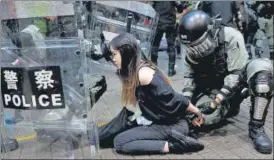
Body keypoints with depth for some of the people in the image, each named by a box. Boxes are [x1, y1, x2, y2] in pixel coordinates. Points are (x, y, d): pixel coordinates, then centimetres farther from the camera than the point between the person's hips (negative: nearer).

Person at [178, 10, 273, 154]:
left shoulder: (230, 37, -26)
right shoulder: (192, 51, -10)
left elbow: (236, 73, -27)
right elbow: (189, 76, -3)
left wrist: (217, 100, -32)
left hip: (238, 79, -3)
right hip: (214, 88, 3)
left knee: (262, 67, -36)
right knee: (204, 117, -24)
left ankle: (256, 128, -30)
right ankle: (229, 107, 13)